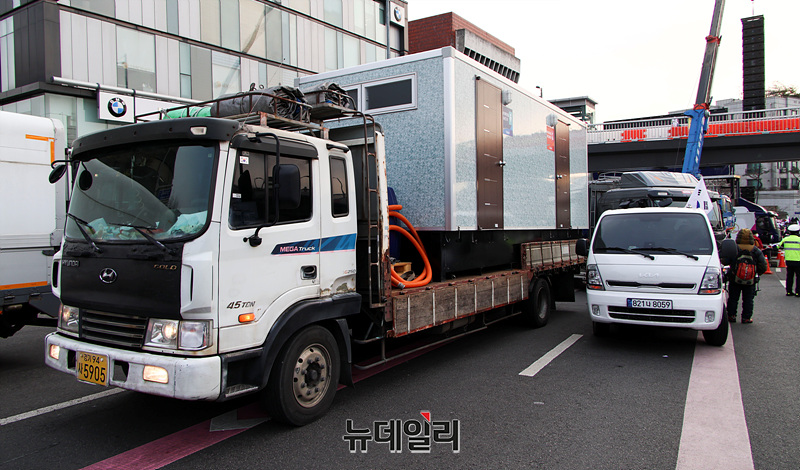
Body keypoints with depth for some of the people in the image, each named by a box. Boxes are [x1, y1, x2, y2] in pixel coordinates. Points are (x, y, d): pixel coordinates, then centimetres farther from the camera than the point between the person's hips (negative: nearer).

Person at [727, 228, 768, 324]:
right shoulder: (757, 251, -3)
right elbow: (763, 267, -2)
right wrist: (756, 273, 14)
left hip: (734, 280, -1)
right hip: (750, 281, 1)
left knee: (733, 298, 9)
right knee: (748, 300, 10)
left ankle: (731, 316, 13)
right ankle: (746, 318, 12)